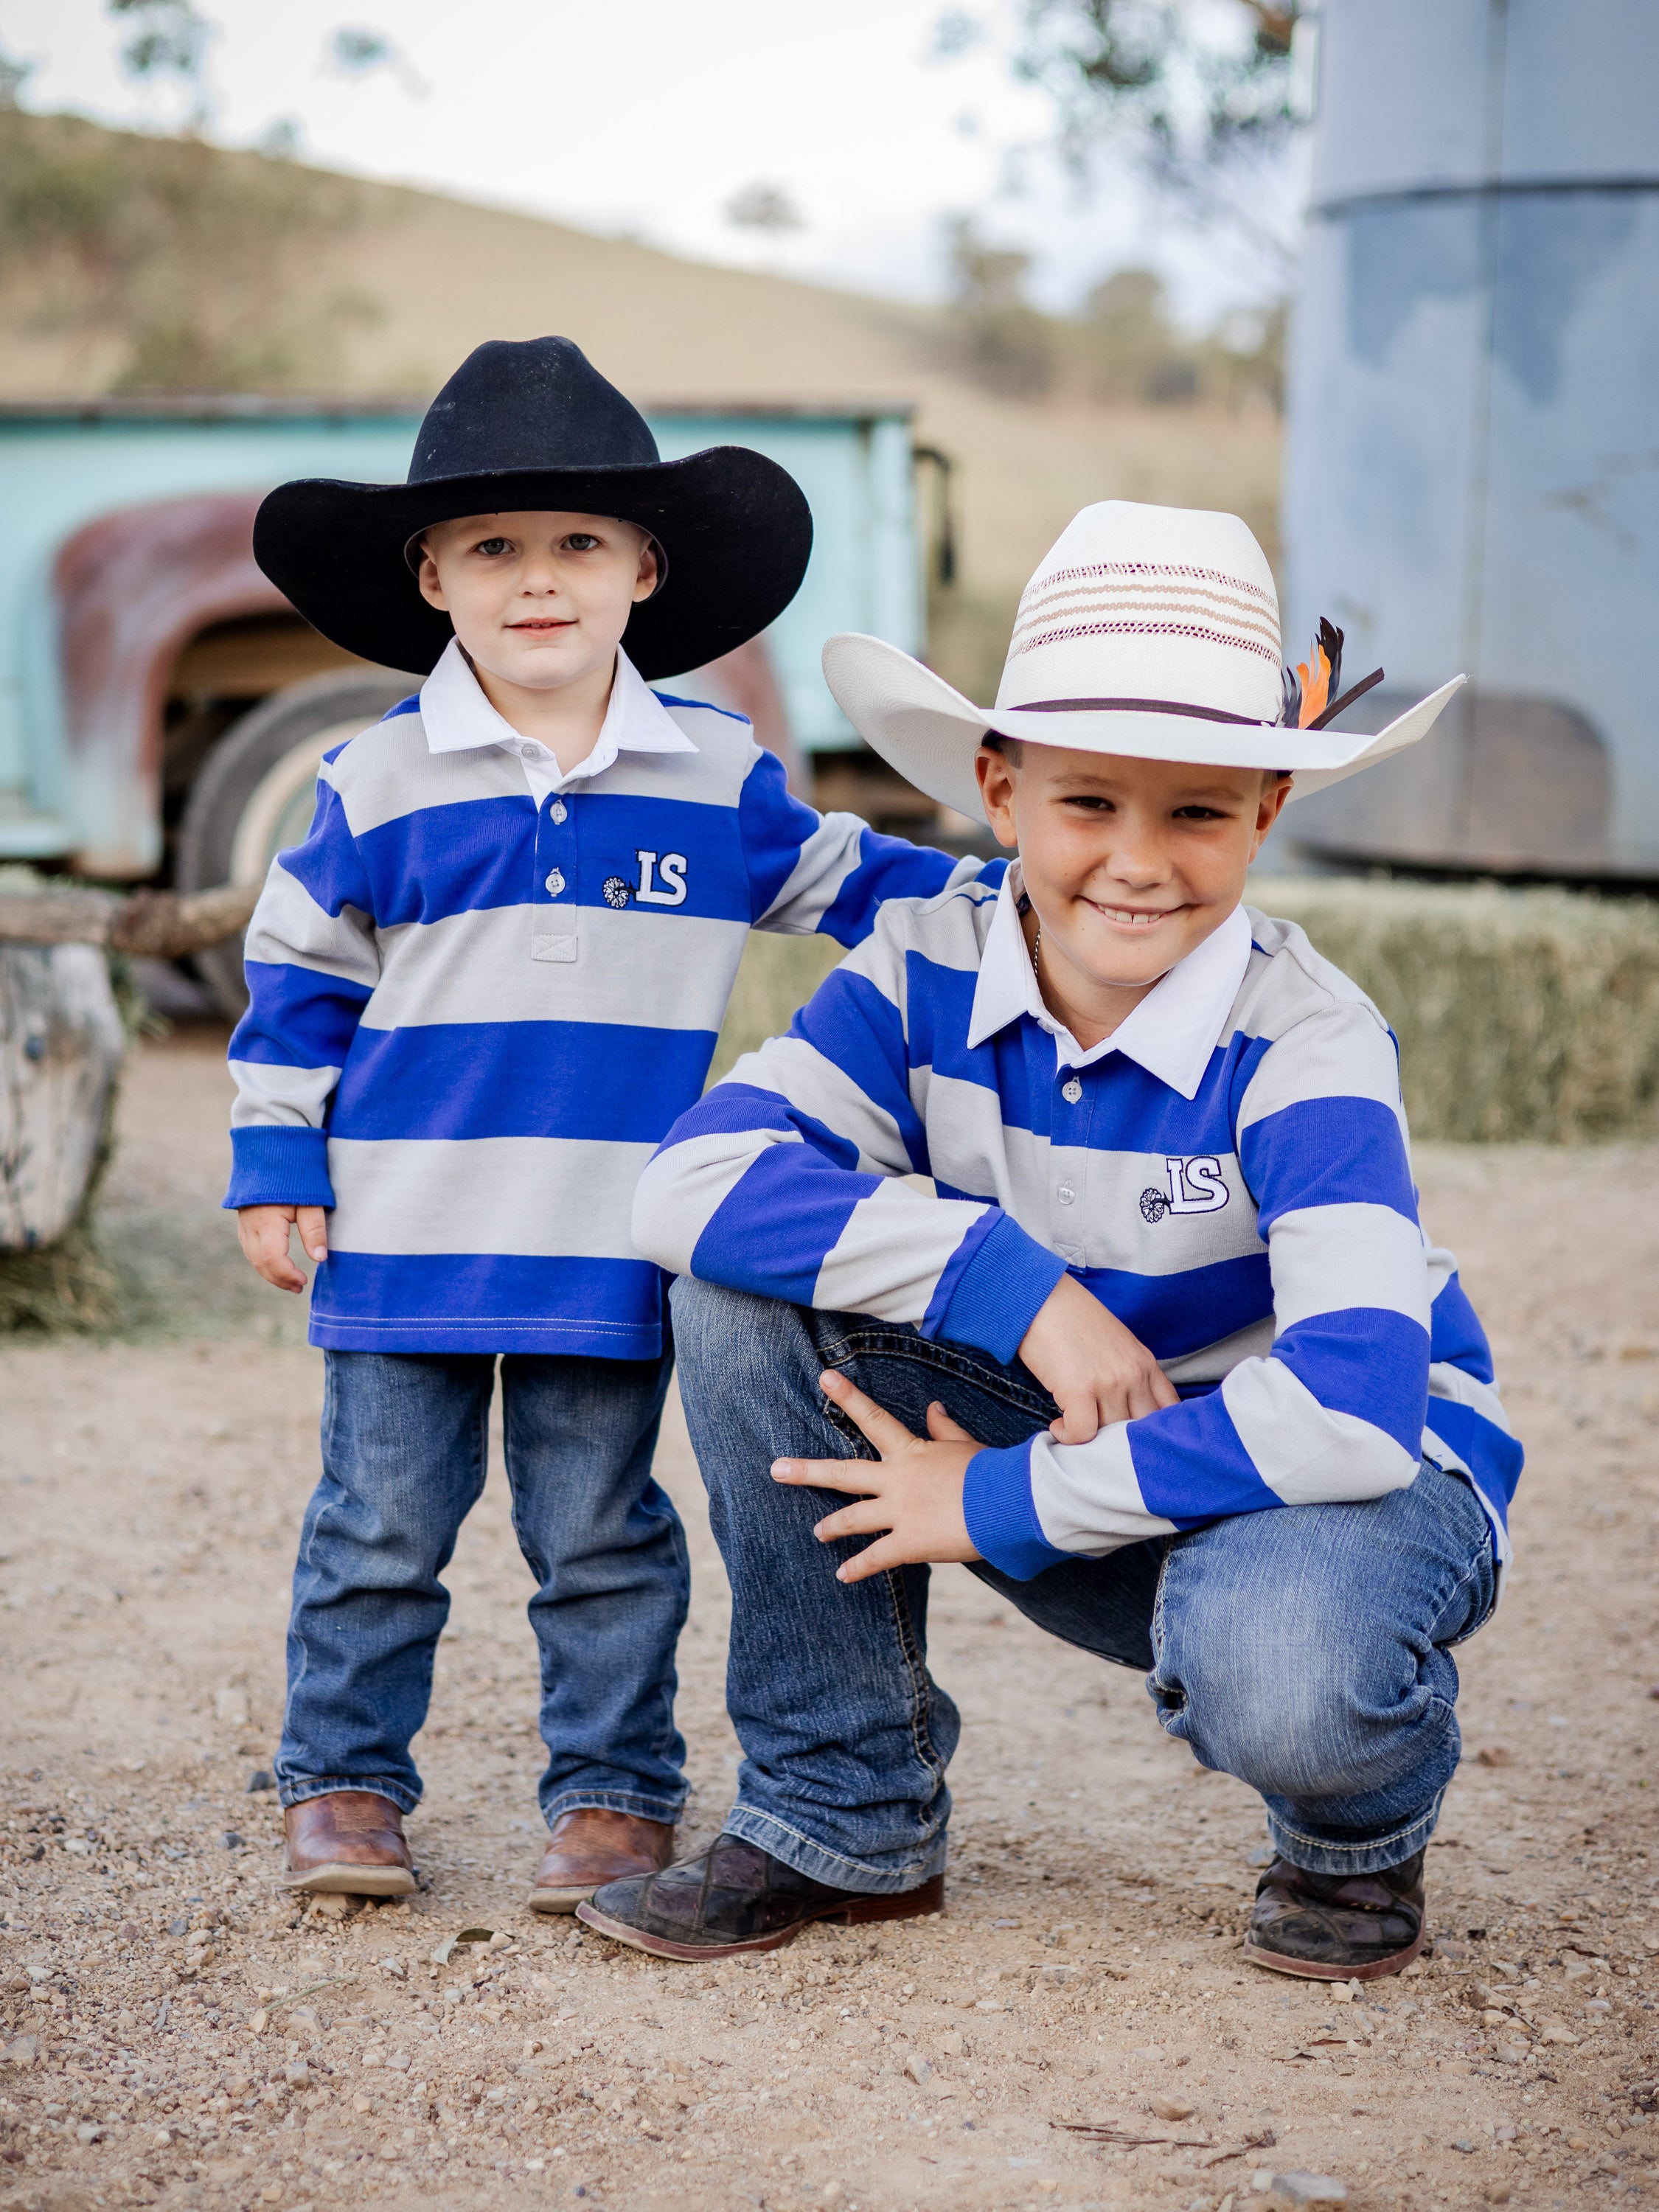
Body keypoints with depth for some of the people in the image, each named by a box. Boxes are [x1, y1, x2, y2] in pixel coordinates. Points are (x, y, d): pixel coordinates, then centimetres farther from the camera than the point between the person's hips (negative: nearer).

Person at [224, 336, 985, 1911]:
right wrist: (275, 1167, 3)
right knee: (382, 1528, 7)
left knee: (599, 1534, 7)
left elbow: (847, 883, 18)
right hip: (405, 1234, 0)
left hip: (612, 1239, 0)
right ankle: (341, 1781, 21)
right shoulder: (377, 784, 0)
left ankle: (613, 1792, 19)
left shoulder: (716, 780, 4)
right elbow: (296, 976, 6)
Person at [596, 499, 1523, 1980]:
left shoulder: (1303, 1044, -24)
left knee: (1279, 1670, -41)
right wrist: (1019, 1288, -31)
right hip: (1079, 1442, 4)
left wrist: (1002, 1505, -28)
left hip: (1362, 1473, -4)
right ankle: (845, 1825, -4)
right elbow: (694, 1180, -24)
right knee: (757, 1284, -17)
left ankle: (1361, 1829, 2)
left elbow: (1349, 1407, -35)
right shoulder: (929, 974, -12)